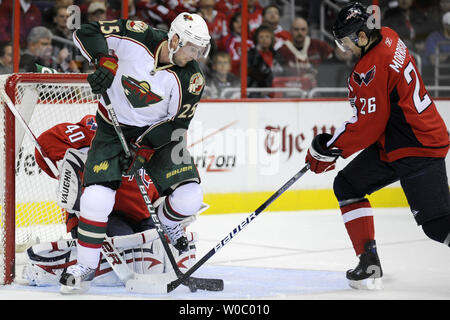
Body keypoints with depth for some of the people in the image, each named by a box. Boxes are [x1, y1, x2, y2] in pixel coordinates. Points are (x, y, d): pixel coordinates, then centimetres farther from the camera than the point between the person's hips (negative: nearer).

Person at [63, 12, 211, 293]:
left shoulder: (191, 78, -16)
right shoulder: (136, 38, -19)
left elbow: (176, 123, -12)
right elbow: (87, 32, -11)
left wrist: (145, 148, -21)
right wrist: (105, 60, -27)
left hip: (159, 132, 1)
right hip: (114, 128, -1)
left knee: (189, 197, -14)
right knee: (96, 198, -18)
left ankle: (168, 222, 23)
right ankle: (86, 266, 1)